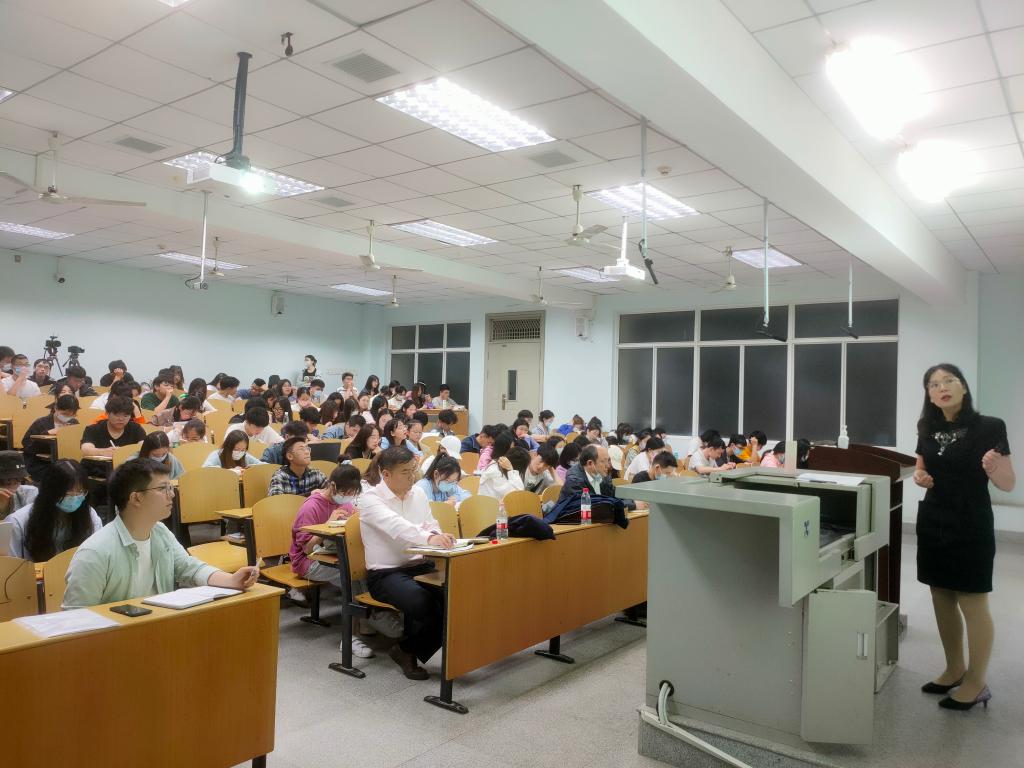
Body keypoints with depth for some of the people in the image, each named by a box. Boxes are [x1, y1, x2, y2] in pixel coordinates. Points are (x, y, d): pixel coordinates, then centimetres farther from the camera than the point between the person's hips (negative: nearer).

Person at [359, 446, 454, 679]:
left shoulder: (418, 493, 10)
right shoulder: (370, 498, -10)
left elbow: (431, 526, 13)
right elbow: (395, 526, -29)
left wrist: (440, 538, -12)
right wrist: (429, 537, -46)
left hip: (420, 566, 6)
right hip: (385, 573, -6)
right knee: (422, 602, -34)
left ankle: (408, 650, 0)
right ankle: (405, 650, 0)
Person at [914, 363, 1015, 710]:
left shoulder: (989, 427, -11)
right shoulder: (928, 430, 5)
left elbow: (1008, 484, -9)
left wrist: (995, 468, -31)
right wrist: (919, 476, -4)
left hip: (971, 526, -6)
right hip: (932, 522, 6)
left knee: (973, 605, 2)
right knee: (942, 600, 14)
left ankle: (976, 682, 18)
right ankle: (954, 670, 31)